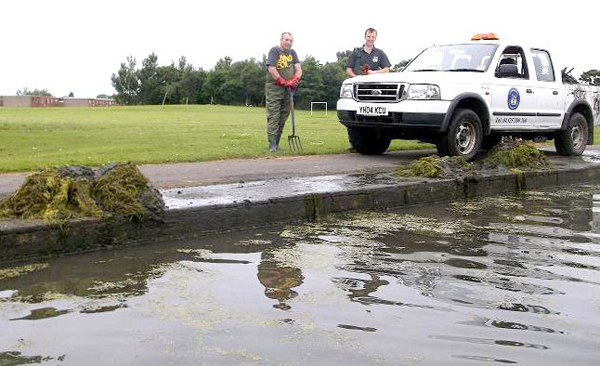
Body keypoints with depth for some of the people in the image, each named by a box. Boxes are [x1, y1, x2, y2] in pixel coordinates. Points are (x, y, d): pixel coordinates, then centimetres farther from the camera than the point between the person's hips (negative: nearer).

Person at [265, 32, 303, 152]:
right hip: (274, 88, -6)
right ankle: (272, 145, -11)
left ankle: (277, 143, 14)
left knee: (283, 117, 7)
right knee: (273, 116, -9)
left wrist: (295, 80, -13)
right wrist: (283, 82, -14)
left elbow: (299, 69, 6)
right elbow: (271, 69, -15)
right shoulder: (274, 51, -5)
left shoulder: (292, 53, 15)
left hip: (288, 89, 7)